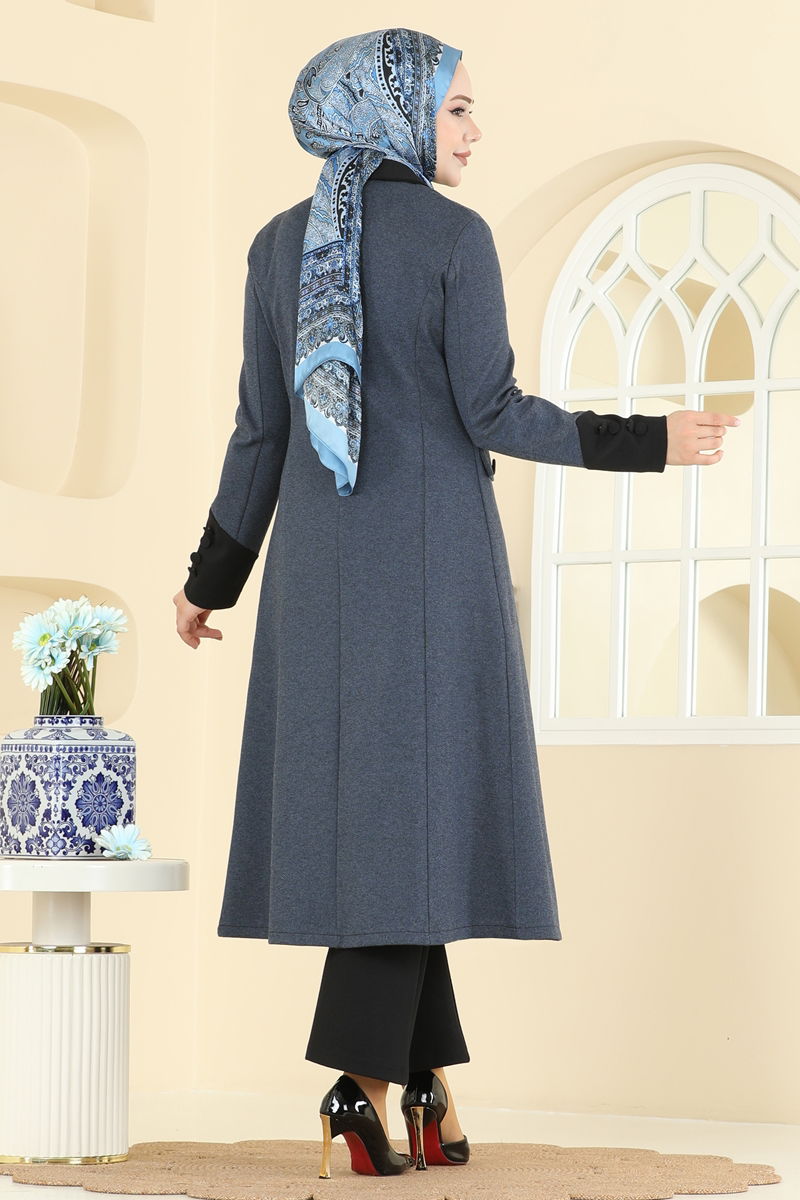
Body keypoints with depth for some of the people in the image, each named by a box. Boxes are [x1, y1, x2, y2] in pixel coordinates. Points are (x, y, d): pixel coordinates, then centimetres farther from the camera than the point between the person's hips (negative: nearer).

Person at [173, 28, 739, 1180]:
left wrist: (213, 578, 15)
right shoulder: (458, 238, -7)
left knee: (352, 795, 7)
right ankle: (363, 1078, -11)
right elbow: (492, 416, -11)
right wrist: (650, 441, -3)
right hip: (434, 549, -4)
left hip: (319, 561, 4)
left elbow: (261, 428, 6)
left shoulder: (278, 243, 8)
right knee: (417, 794, -2)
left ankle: (430, 1078, 7)